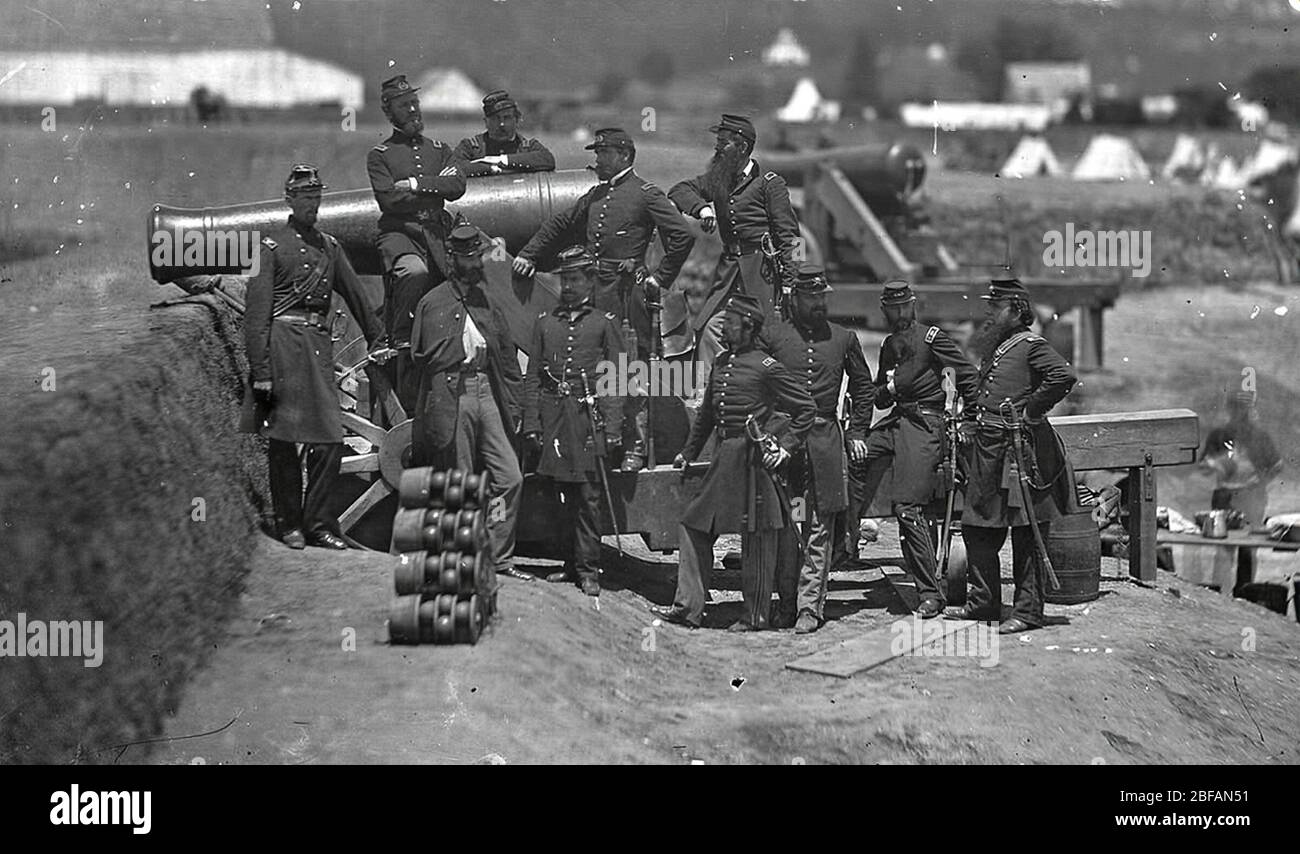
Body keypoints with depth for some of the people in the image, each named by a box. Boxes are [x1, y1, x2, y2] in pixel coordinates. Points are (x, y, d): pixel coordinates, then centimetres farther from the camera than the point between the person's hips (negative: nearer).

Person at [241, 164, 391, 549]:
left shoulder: (329, 246, 16)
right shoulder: (272, 245, -2)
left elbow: (356, 294, 26)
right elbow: (256, 313, -7)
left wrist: (377, 341, 25)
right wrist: (260, 371, -13)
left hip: (320, 346, 5)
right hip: (283, 343, -5)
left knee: (329, 442, -1)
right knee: (282, 442, 1)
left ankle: (316, 523, 8)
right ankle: (290, 524, 10)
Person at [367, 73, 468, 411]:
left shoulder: (440, 151, 20)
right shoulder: (379, 155, 8)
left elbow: (457, 186, 1)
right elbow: (389, 199, -7)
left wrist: (414, 184, -6)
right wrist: (434, 186, -1)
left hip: (435, 235, 4)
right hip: (398, 232, -4)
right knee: (414, 271, -37)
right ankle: (403, 341, -26)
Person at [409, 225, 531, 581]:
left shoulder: (490, 302, 15)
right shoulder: (433, 303, 3)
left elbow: (509, 360, 15)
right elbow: (423, 357, 0)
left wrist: (512, 409, 9)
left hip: (488, 392, 4)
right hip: (452, 397, -4)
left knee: (510, 478, -3)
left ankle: (500, 558, 5)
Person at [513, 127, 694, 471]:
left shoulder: (645, 194, -4)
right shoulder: (595, 196, 18)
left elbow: (683, 236, -8)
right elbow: (560, 225, 28)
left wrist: (661, 278, -6)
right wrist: (528, 254, 20)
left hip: (626, 293, -7)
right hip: (594, 292, 7)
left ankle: (636, 450, -3)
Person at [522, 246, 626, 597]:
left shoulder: (605, 323, 7)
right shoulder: (545, 323, 14)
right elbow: (532, 378, 13)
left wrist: (613, 427, -5)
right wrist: (531, 423, 4)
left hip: (588, 412, -3)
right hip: (553, 416, 3)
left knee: (589, 495, -5)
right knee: (563, 495, 5)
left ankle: (588, 568, -3)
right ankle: (571, 562, 13)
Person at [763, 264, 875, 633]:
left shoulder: (844, 338, 9)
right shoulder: (772, 336, 4)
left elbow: (863, 388, 20)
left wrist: (856, 433, 13)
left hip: (826, 440, 1)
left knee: (820, 527, -1)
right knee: (783, 527, -1)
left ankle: (810, 606, 1)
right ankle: (787, 602, 9)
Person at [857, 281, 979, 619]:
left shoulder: (932, 338, -5)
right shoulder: (888, 345, 17)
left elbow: (969, 376, -6)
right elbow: (878, 398, 24)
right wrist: (887, 391, 1)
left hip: (925, 426, -8)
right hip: (895, 422, 8)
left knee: (907, 507, -13)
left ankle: (930, 594, -10)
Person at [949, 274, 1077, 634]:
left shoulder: (1031, 346, -9)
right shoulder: (993, 347, 17)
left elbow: (1064, 375, -24)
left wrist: (1031, 411, -19)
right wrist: (970, 418, 14)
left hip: (1020, 450, -9)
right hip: (987, 450, 9)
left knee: (1026, 535, -3)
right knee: (976, 528, 12)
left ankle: (1028, 611, 0)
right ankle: (984, 601, 22)